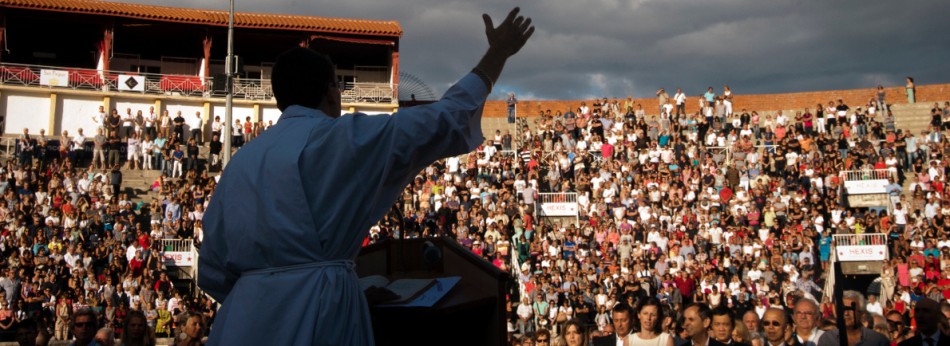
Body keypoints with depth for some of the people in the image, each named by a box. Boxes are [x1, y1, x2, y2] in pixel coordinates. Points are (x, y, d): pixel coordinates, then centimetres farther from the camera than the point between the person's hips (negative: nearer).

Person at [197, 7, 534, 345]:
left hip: (245, 318, 5)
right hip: (319, 315, -5)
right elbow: (445, 119, -2)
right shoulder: (346, 138, -6)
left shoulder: (241, 160, 10)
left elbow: (213, 270, 13)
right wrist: (498, 52, 9)